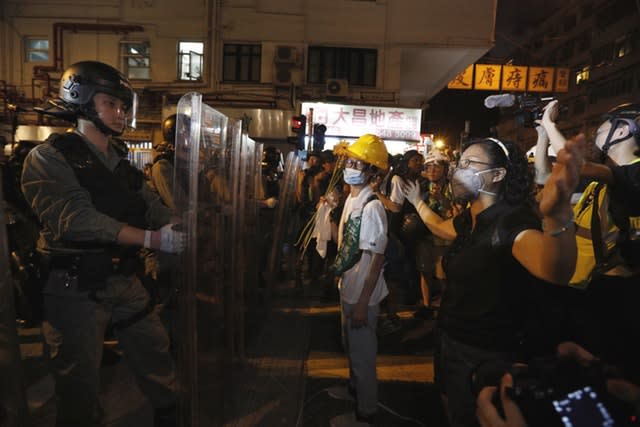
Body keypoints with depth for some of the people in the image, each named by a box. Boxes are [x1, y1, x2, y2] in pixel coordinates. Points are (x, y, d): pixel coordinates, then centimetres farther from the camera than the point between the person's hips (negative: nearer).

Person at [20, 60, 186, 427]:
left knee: (157, 353, 16)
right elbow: (78, 220, -24)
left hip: (124, 280, 7)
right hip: (75, 289, -6)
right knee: (81, 383, 7)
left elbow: (152, 207, 3)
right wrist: (153, 239, -29)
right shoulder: (50, 158, -10)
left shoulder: (121, 162, 13)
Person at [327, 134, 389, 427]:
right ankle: (354, 389, 49)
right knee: (350, 345, 26)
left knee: (363, 353, 9)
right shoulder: (351, 199, 3)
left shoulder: (371, 207, -23)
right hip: (347, 288, 8)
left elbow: (377, 258, -23)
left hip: (362, 294, -8)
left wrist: (363, 303, -21)